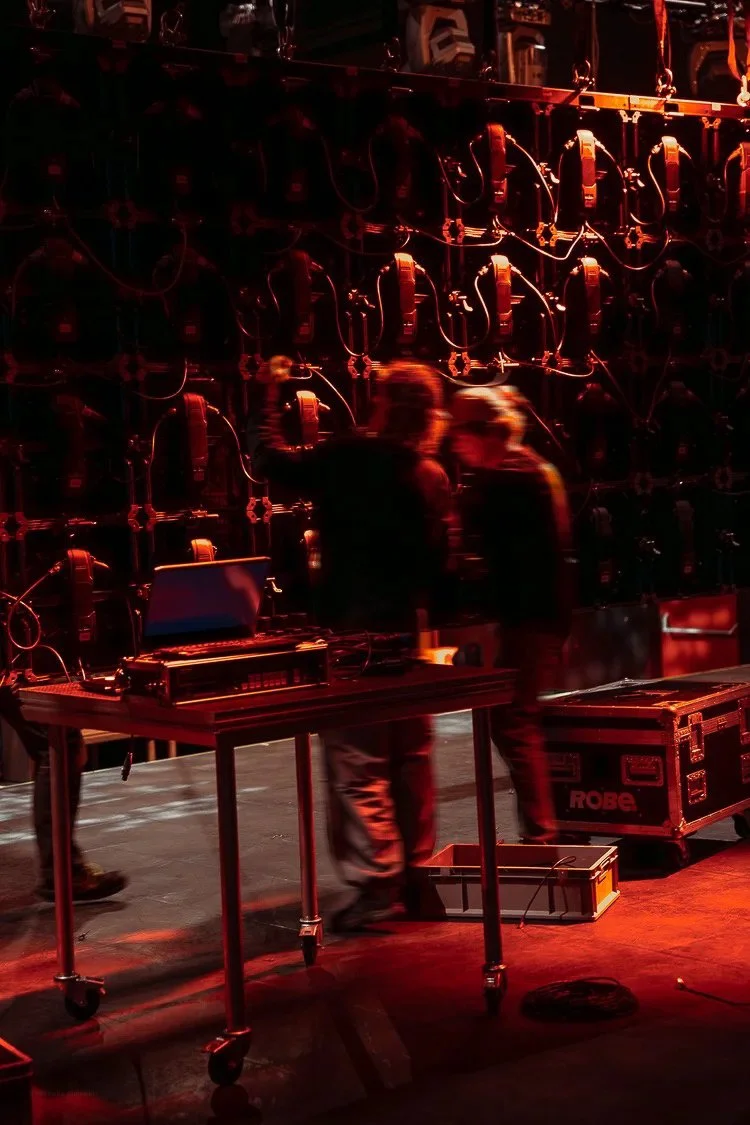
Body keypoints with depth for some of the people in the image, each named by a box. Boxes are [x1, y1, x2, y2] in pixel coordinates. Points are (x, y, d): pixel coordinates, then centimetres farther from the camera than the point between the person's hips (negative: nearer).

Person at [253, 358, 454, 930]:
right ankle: (416, 874, 23)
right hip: (408, 631, 4)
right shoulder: (432, 479, -1)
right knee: (411, 758, 15)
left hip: (351, 631, -4)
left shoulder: (343, 458, -9)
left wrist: (272, 397, 16)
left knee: (357, 764, -1)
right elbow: (439, 561, 4)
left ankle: (377, 884, -3)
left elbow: (272, 462, 4)